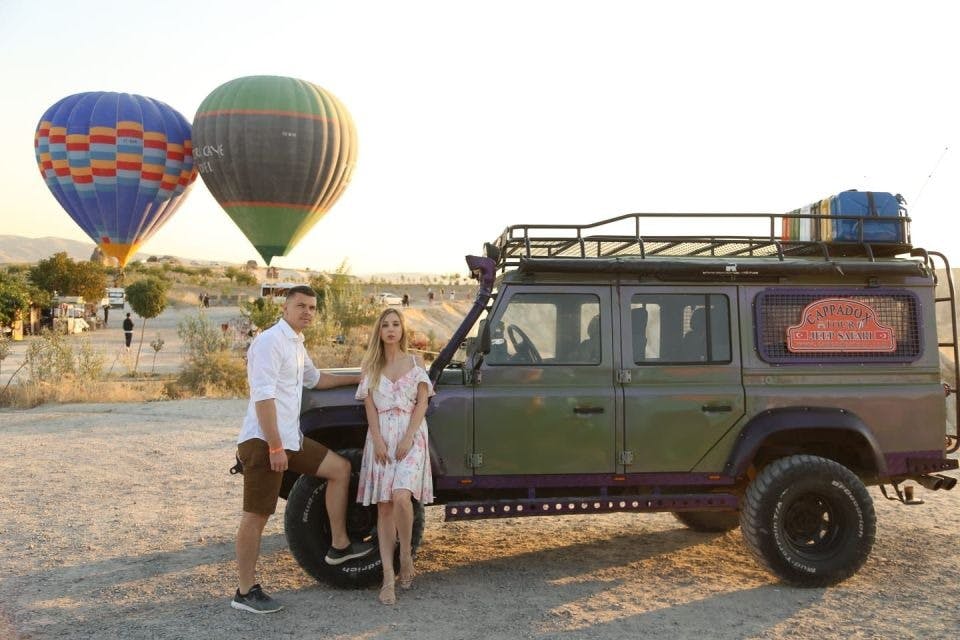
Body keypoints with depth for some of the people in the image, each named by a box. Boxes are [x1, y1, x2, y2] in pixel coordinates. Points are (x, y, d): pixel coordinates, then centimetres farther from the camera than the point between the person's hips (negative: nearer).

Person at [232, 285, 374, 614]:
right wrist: (275, 447, -25)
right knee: (256, 515, -3)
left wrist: (356, 379, 36)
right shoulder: (270, 342, -15)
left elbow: (313, 378, 35)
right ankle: (245, 592, 7)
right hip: (264, 442, -10)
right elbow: (263, 397, -22)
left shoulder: (296, 343, 15)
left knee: (340, 468, 12)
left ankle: (338, 546, 18)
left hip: (290, 438, 10)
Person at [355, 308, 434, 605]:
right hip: (381, 437, 2)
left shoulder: (415, 363, 6)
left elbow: (422, 403, 0)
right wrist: (377, 440, -9)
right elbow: (370, 406, 4)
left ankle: (406, 555, 0)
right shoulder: (369, 366, 10)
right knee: (384, 506, -1)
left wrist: (408, 437, -11)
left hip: (410, 436, -2)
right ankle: (388, 578, 2)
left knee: (401, 496, -23)